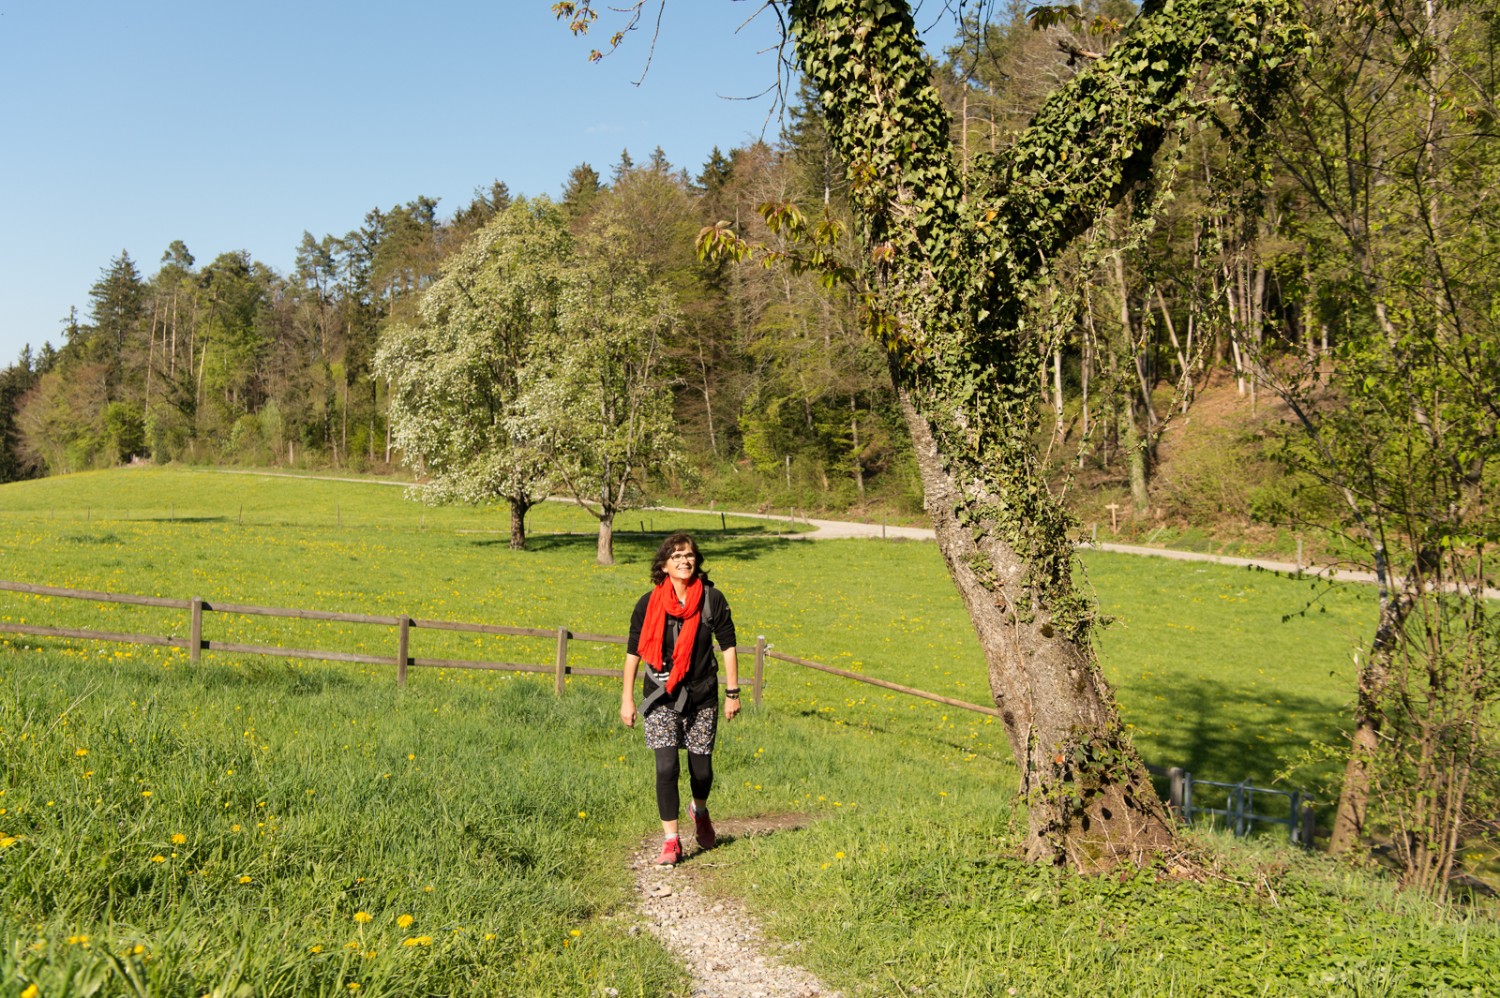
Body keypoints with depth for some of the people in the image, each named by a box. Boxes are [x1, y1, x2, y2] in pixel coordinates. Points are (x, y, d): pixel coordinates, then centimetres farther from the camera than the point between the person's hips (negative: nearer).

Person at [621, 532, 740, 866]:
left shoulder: (712, 599, -7)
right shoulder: (649, 604, -6)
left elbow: (728, 645, 1)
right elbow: (633, 651, 2)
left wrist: (732, 693, 1)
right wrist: (627, 698, 2)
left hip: (701, 695, 1)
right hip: (660, 698, -1)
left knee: (701, 767, 8)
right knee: (666, 767, -10)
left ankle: (699, 810, 43)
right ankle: (671, 841, 4)